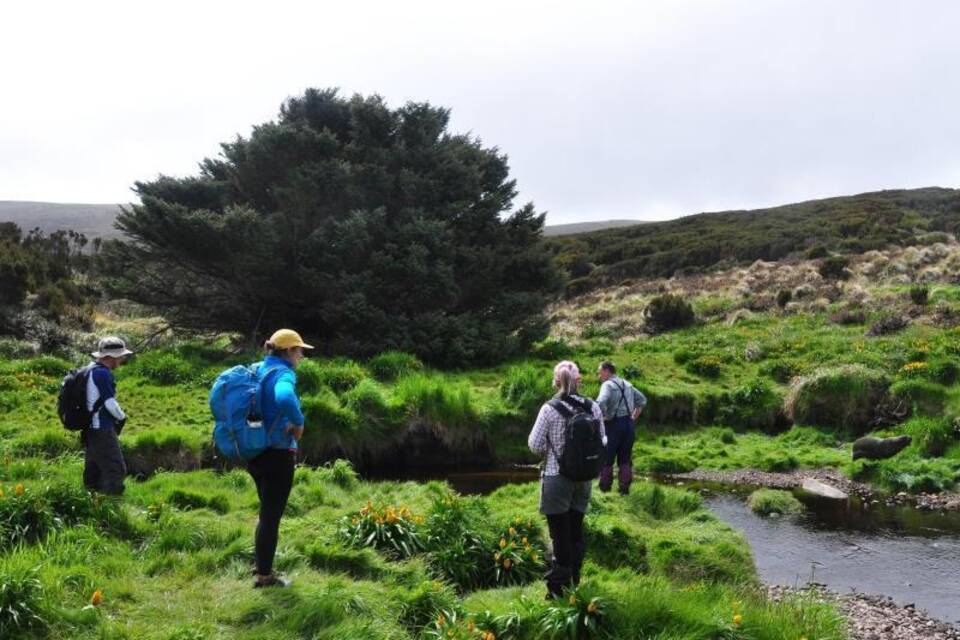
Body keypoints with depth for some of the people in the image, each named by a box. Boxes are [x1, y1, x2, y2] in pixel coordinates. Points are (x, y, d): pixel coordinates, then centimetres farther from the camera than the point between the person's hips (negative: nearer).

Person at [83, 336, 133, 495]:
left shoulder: (92, 369, 11)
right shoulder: (102, 373, -20)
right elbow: (110, 402, -19)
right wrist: (122, 417, -2)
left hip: (91, 429, 10)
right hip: (102, 430, -10)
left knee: (94, 470, 17)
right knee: (116, 470, -7)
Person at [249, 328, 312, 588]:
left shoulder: (256, 370, 8)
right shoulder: (283, 374, -18)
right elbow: (285, 399, -42)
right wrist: (299, 424, -25)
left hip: (255, 453, 8)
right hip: (277, 455, -8)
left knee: (268, 511, 23)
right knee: (272, 516, 4)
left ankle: (260, 564, 32)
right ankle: (264, 576, 13)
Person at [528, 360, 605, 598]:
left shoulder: (550, 409, -15)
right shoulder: (593, 407, -3)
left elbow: (535, 444, -10)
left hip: (556, 478, -4)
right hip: (584, 479, 4)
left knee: (560, 534, 4)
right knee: (576, 530, 17)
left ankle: (559, 588, 10)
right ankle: (574, 581, 27)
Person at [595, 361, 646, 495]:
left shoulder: (607, 385, -11)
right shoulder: (627, 385, 13)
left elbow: (601, 402, -29)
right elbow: (642, 400, 20)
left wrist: (603, 417, -15)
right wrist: (634, 416, 15)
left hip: (614, 424, -7)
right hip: (629, 424, 7)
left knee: (606, 458, 5)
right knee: (625, 458, 12)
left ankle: (605, 487, 10)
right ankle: (624, 487, 13)